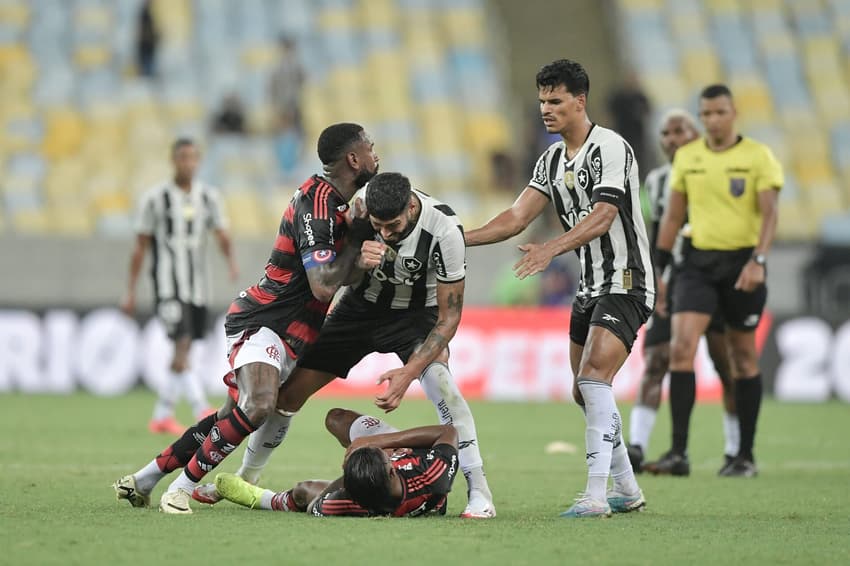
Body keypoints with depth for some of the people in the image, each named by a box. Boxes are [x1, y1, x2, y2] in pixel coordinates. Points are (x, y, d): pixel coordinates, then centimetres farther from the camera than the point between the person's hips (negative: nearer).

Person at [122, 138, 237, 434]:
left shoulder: (209, 196, 9)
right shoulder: (156, 198, -2)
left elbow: (222, 235, 2)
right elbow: (140, 246, 1)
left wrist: (232, 263, -20)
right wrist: (131, 291, 0)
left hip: (198, 285, 5)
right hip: (168, 285, -5)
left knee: (183, 353, 8)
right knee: (182, 344, -18)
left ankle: (161, 416, 18)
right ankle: (202, 411, -26)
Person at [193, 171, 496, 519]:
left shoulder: (444, 230, -33)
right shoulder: (356, 204, -26)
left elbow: (449, 316, -25)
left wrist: (408, 373, -35)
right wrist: (357, 261, -38)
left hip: (416, 311, -3)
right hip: (362, 304, 3)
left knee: (439, 382, -33)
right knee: (288, 393, 2)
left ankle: (479, 492, -25)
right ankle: (245, 479, 26)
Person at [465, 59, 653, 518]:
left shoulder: (609, 148, -15)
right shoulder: (552, 159, 11)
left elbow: (602, 218, -26)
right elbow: (517, 217, 8)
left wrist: (551, 249, -39)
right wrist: (459, 238, -3)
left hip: (625, 283, -9)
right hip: (589, 287, 9)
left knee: (593, 378, -22)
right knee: (584, 393, 11)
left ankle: (596, 494, -27)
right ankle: (627, 489, 24)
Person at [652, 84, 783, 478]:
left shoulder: (757, 156, -4)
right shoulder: (686, 157, 7)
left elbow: (769, 212, -10)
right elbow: (673, 216, 13)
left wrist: (758, 260, -24)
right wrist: (657, 269, 10)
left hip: (741, 261, -3)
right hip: (699, 261, 3)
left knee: (743, 357, 6)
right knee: (681, 348, -13)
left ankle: (745, 455, 15)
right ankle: (678, 449, -12)